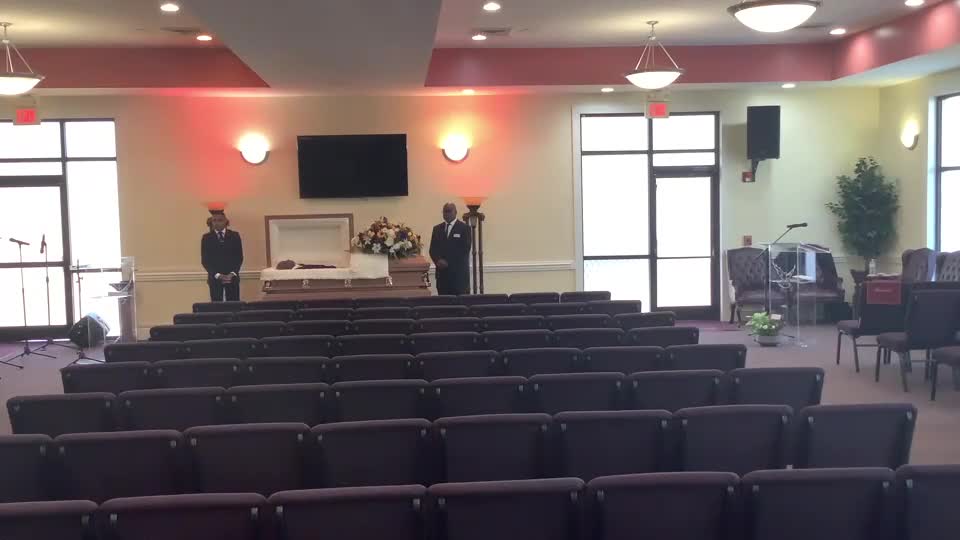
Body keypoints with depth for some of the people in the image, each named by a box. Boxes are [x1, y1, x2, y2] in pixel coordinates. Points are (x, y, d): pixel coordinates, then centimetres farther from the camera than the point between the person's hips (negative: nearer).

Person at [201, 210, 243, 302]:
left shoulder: (235, 236, 7)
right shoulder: (206, 238, 4)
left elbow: (239, 257, 5)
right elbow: (205, 260, 1)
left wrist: (232, 274, -10)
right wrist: (217, 275, -11)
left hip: (232, 277, 1)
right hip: (215, 278, 0)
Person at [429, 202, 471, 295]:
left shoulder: (464, 228, 1)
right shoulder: (437, 229, 16)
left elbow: (465, 249, -8)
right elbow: (432, 249, 11)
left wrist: (448, 262, -10)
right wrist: (438, 261, -9)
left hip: (459, 272, -4)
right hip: (442, 272, 4)